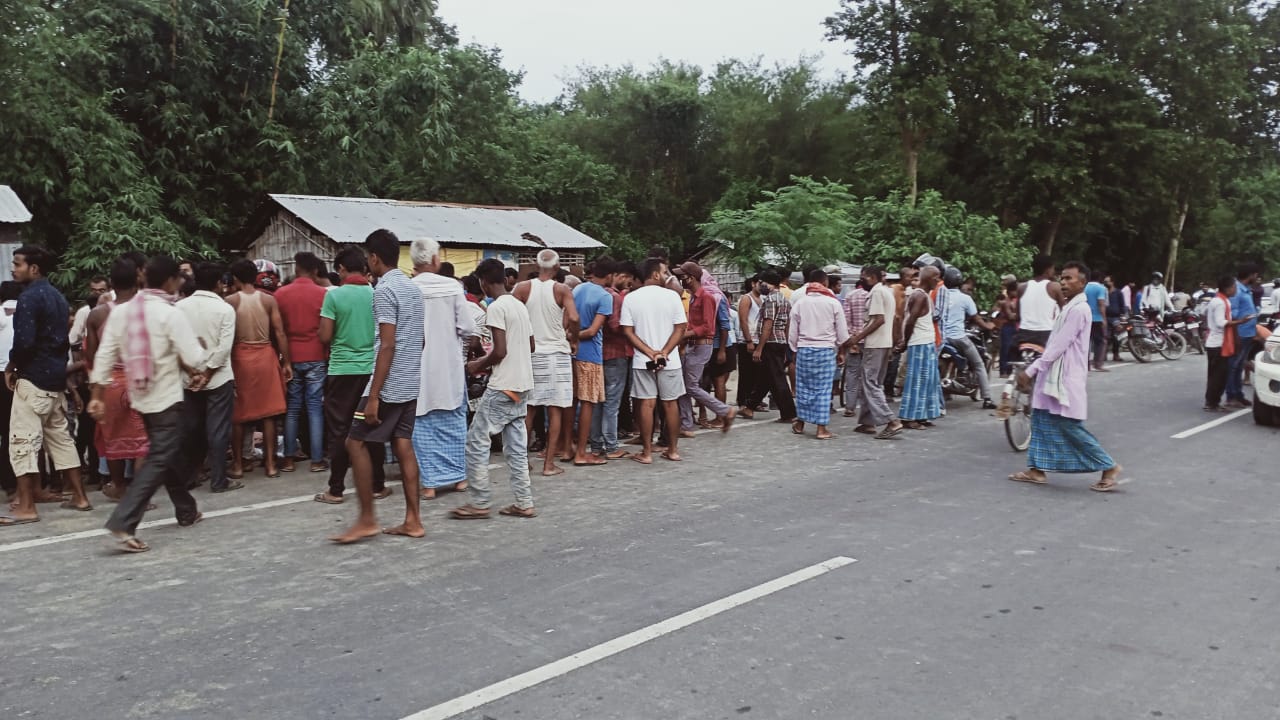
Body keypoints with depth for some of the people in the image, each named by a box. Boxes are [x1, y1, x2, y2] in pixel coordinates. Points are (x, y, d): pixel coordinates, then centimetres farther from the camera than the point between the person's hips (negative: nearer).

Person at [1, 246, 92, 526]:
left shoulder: (29, 297, -13)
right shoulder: (58, 297, 15)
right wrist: (56, 365, 14)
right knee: (60, 437, 14)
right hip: (56, 377, 9)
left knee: (23, 440, -5)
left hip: (33, 379, -9)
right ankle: (79, 496, 18)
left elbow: (24, 341, -22)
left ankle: (26, 507, -5)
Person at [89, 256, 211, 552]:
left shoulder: (121, 311, 3)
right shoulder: (171, 314, -15)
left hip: (140, 397, 7)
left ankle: (186, 511, 33)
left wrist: (97, 395, 6)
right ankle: (123, 523, -17)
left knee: (169, 453, 21)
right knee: (159, 460, -6)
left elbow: (104, 355, 2)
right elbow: (194, 357, -17)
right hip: (166, 397, -7)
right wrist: (203, 372, 5)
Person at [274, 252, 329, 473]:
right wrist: (328, 354, 11)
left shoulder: (280, 294, -1)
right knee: (315, 408, 1)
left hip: (291, 358, 2)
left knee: (291, 409, 9)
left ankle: (288, 459, 12)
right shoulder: (323, 294, -6)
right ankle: (317, 460, 2)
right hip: (316, 358, -2)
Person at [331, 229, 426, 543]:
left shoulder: (385, 290, -14)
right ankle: (413, 520, 10)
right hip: (411, 384, 8)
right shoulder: (414, 288, 13)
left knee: (356, 442, 0)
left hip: (389, 385, -8)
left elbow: (387, 346, -20)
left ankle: (367, 519, 2)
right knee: (403, 446, 9)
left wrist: (373, 396, -20)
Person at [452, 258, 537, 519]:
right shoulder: (521, 306, 12)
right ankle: (524, 503, 12)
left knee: (476, 441, 0)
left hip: (502, 387, -9)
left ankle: (479, 503, 3)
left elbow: (500, 351, -20)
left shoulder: (496, 308, -13)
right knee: (516, 446, 11)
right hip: (522, 385, 9)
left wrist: (479, 365, -2)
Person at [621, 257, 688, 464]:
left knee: (647, 404, 3)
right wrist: (663, 352, -10)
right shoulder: (672, 296, -3)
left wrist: (651, 353, -9)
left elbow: (628, 331, -5)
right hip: (670, 361, 0)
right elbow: (680, 329, -7)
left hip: (642, 361, 0)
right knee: (670, 403, 10)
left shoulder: (630, 298, 0)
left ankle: (646, 453, 6)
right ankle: (673, 449, 19)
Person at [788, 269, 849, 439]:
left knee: (804, 388, 12)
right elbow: (842, 332, 0)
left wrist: (795, 349, 19)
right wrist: (840, 349, 15)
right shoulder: (833, 303, -4)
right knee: (823, 390, 1)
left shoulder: (800, 304, 2)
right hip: (826, 350, -2)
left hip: (804, 350, 2)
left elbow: (792, 332, 5)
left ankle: (800, 424, 23)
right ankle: (821, 428, 3)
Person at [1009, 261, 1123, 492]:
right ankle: (1038, 469, 13)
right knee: (1041, 420, 9)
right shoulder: (1070, 308, 15)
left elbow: (1059, 346, -20)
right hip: (1054, 376, 10)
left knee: (1071, 427, -5)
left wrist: (1032, 370, -20)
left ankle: (1109, 467, 7)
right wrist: (1034, 371, 15)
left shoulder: (1079, 309, -16)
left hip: (1067, 378, -10)